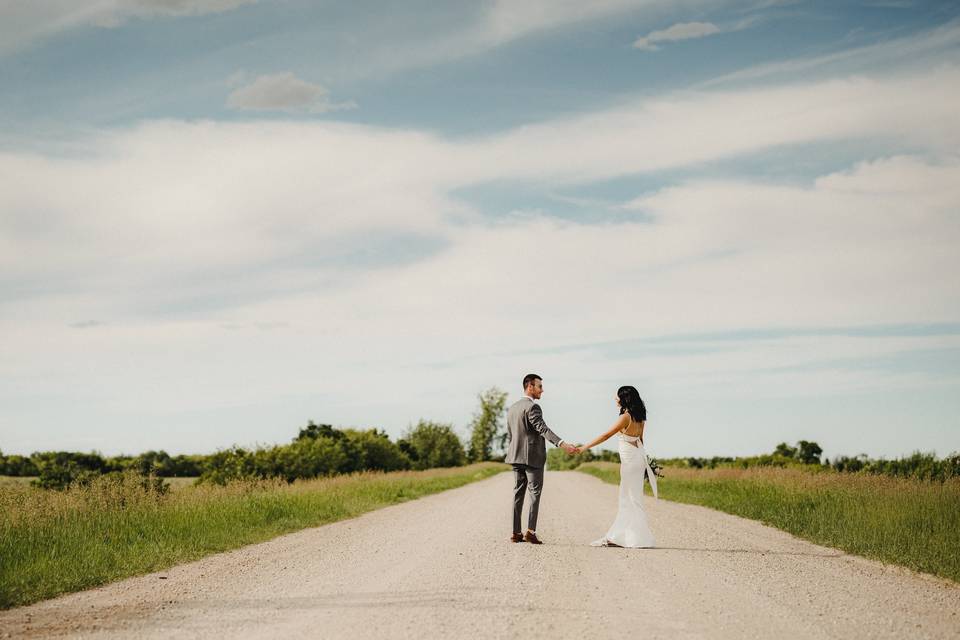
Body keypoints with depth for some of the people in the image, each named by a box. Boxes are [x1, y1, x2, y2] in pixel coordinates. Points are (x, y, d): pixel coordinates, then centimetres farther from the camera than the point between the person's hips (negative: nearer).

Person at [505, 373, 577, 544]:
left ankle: (516, 533, 8)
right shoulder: (532, 407, -13)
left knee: (518, 493, 9)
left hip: (516, 457, 8)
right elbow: (542, 429, -26)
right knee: (535, 493, -4)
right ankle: (530, 531, -11)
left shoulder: (512, 408, 15)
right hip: (532, 457, -8)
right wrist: (562, 444, -36)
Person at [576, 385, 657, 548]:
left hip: (630, 459, -9)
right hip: (638, 456, 9)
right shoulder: (639, 418, 9)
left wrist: (584, 447, -12)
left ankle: (640, 538, 1)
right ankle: (617, 537, 14)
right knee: (627, 499, 10)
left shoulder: (625, 417, -15)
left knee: (632, 499, -2)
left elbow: (606, 435, -15)